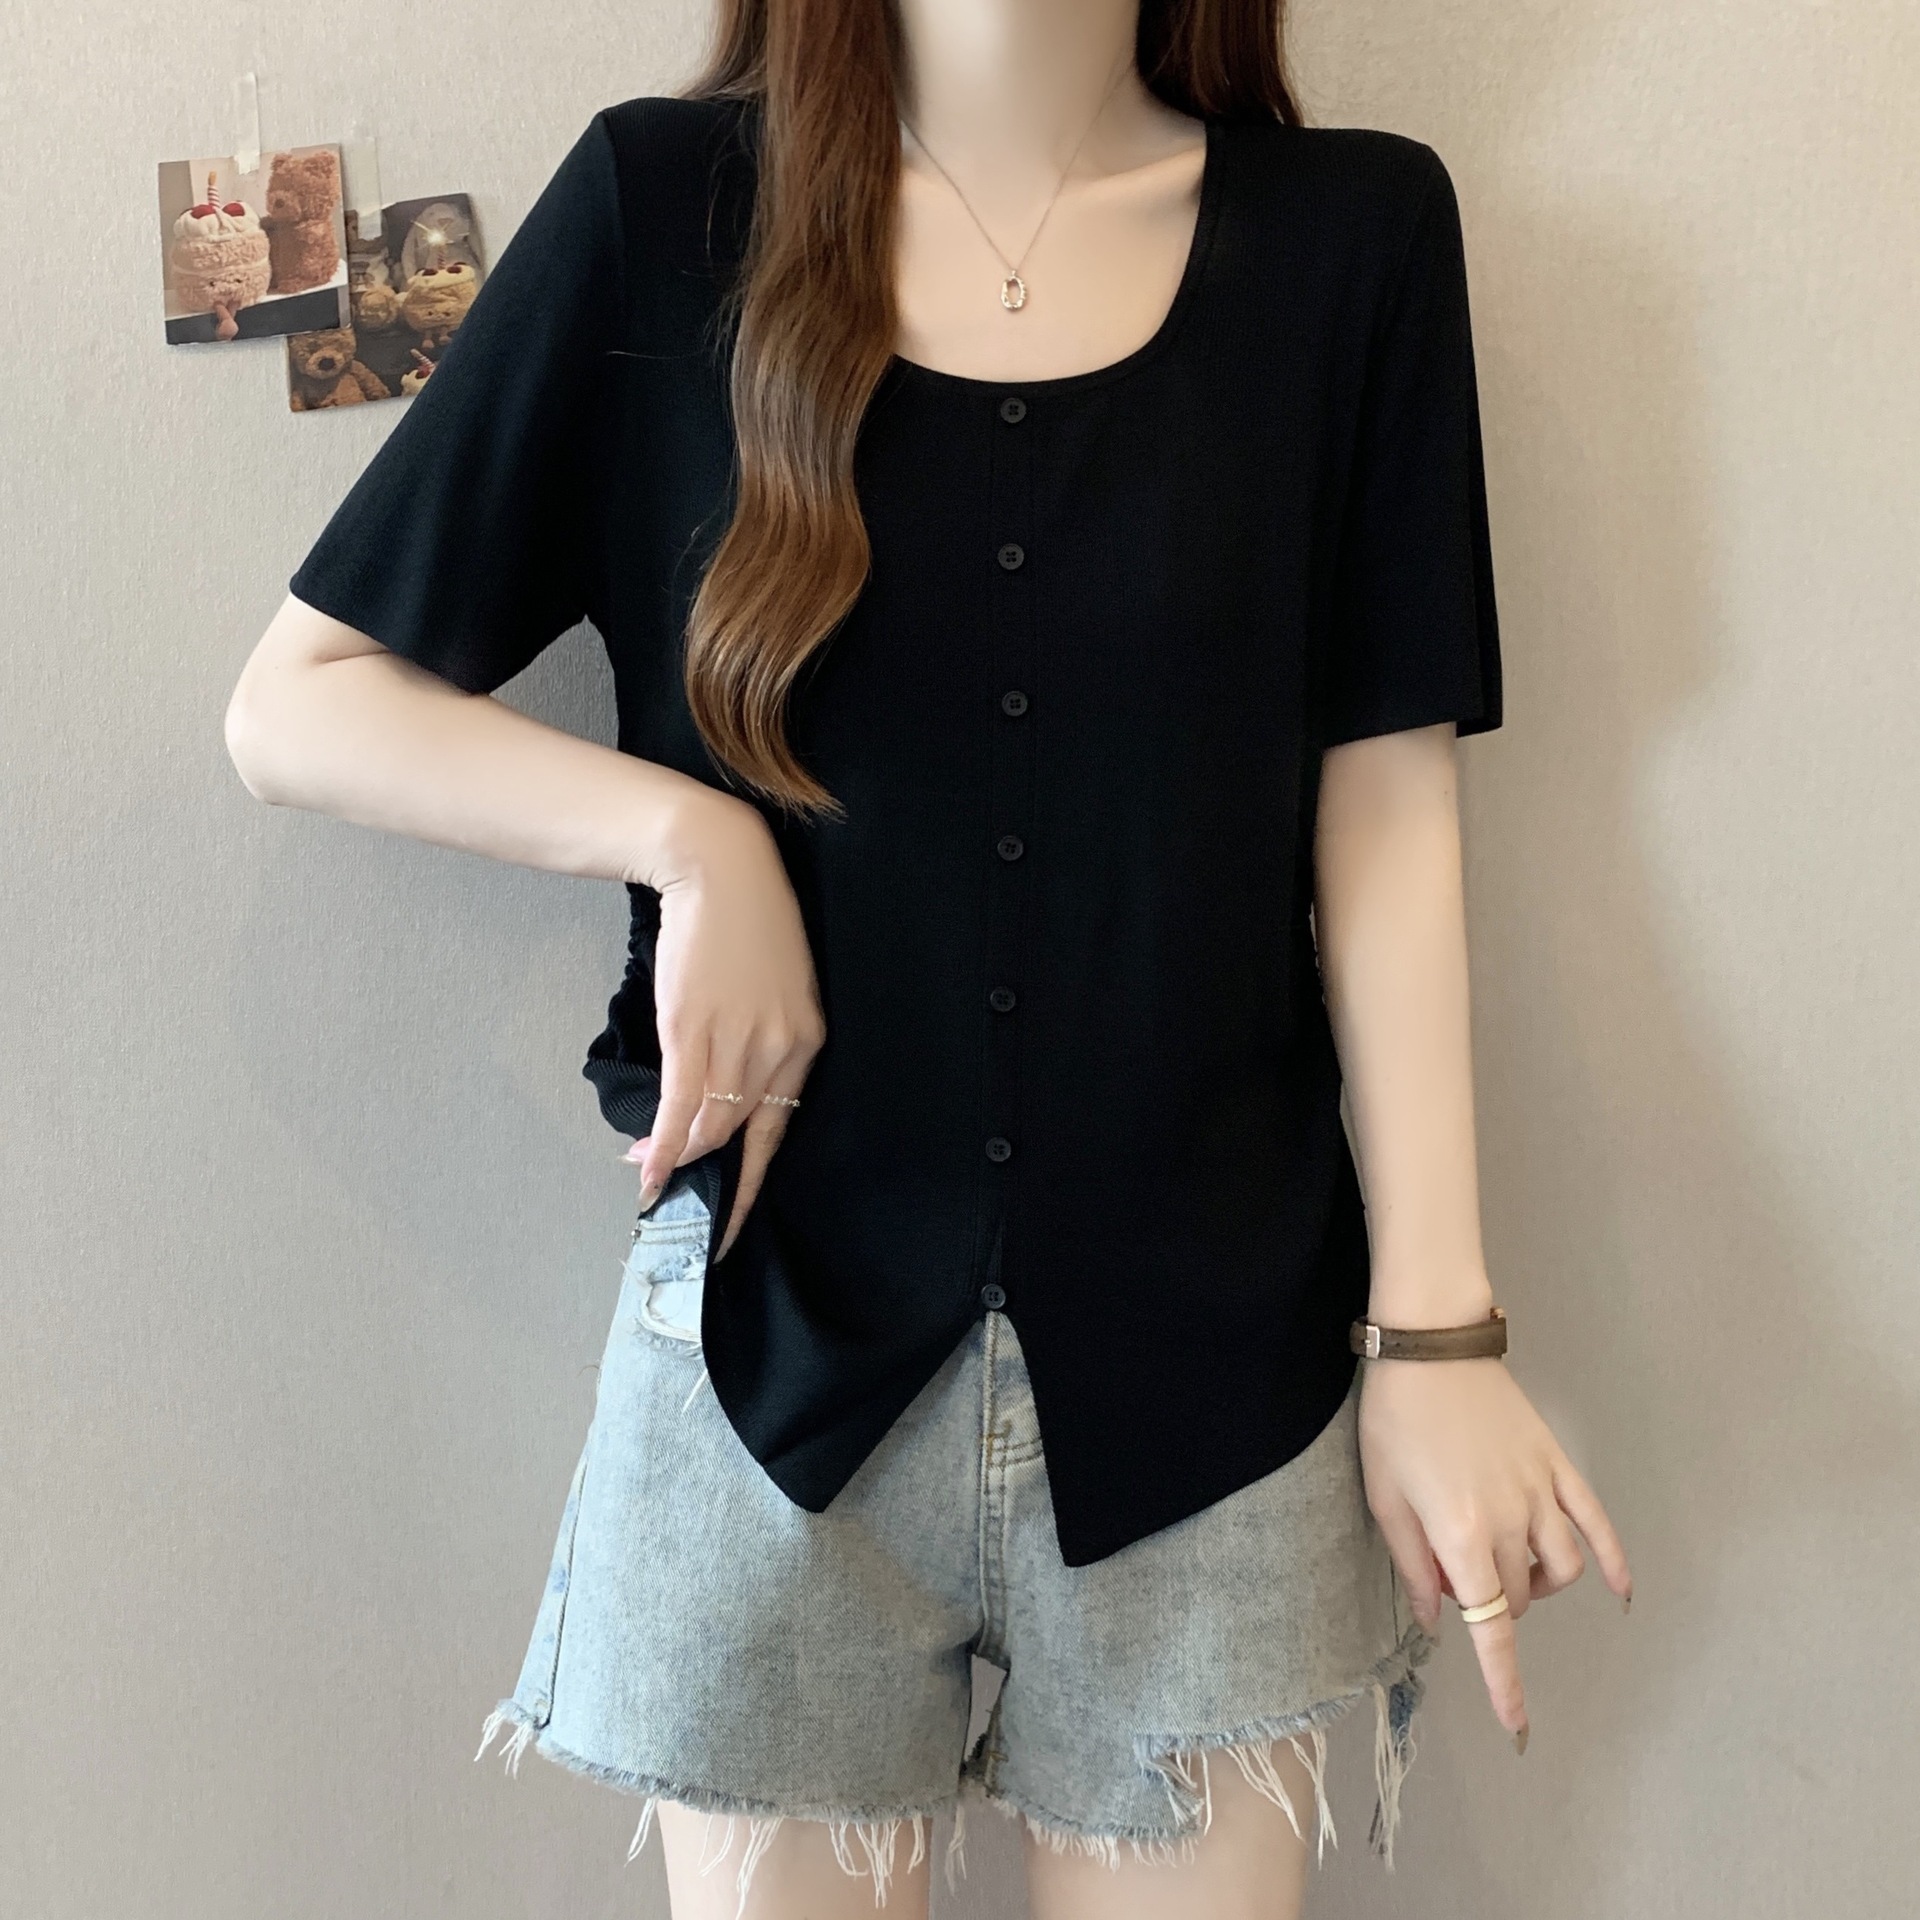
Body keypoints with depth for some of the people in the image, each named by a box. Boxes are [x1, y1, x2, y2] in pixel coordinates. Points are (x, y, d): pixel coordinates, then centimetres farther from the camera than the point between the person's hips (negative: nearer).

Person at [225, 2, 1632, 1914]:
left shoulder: (1351, 233, 1)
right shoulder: (660, 206, -2)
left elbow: (1383, 810, 0)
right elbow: (295, 702, 2)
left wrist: (1438, 1327, -4)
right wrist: (686, 834, -13)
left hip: (1214, 1357, 1)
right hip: (782, 1339, 0)